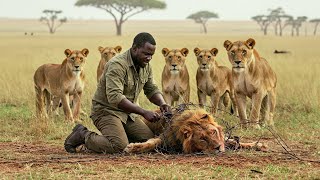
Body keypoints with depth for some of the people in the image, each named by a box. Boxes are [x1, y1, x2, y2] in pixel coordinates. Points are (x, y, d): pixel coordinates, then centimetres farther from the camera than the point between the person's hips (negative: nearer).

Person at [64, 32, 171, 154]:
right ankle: (83, 135, -4)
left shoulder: (146, 66, 4)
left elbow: (151, 90, 16)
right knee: (119, 146, -29)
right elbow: (115, 97, -33)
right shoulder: (117, 65, -24)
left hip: (127, 113, 8)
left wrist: (162, 104, -7)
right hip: (106, 110, -8)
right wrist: (143, 112, -36)